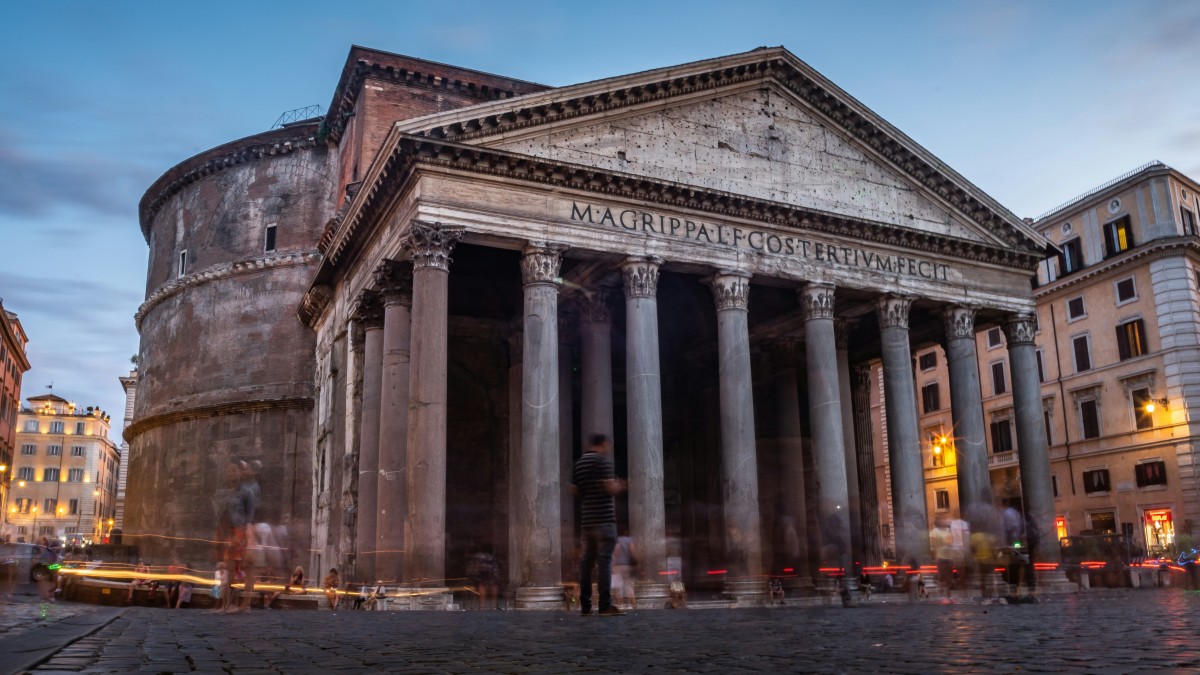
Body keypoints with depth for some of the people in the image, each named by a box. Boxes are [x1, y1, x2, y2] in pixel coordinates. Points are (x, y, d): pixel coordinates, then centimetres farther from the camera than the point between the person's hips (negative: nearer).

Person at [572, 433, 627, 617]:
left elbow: (574, 489, 18)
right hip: (604, 518, -7)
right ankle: (605, 605, -11)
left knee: (586, 561, 8)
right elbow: (611, 488, -15)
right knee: (604, 561, -8)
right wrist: (620, 486, 5)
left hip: (586, 519, 7)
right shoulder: (603, 461, -8)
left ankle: (585, 605, 8)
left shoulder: (579, 464, 15)